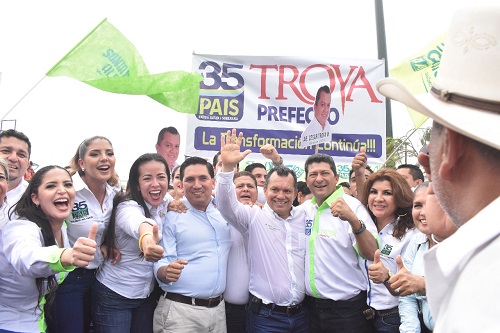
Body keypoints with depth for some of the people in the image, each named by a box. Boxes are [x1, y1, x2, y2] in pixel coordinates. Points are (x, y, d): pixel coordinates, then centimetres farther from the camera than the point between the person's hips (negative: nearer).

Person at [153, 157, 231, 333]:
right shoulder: (171, 215, -5)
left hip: (218, 309, 4)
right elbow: (161, 263, -6)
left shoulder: (223, 213, 7)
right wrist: (166, 272, -29)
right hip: (180, 310, -4)